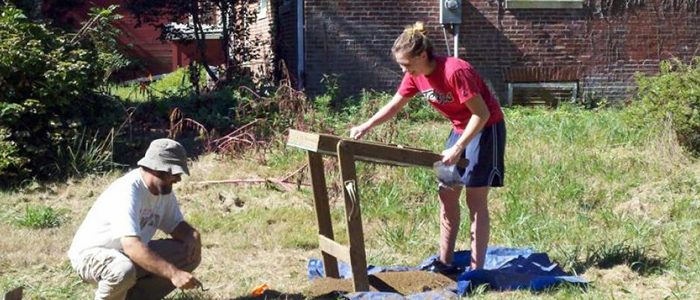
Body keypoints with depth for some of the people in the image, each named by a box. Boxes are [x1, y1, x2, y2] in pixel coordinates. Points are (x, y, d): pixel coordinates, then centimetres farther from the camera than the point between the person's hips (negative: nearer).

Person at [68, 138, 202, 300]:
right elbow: (131, 246, -41)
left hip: (129, 253, 9)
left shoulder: (164, 189, -4)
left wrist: (192, 236, -17)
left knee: (190, 255, -4)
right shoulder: (127, 191, -30)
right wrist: (173, 274, -47)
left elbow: (177, 226, 8)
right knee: (124, 270, -41)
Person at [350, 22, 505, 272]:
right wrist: (366, 126, -8)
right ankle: (445, 263, 14)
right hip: (461, 129, 8)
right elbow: (394, 105, 6)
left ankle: (476, 269, -3)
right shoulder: (415, 76, -5)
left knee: (475, 199, -8)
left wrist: (458, 148, -29)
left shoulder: (455, 72, -29)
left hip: (486, 128, -8)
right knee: (446, 194, 6)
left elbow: (482, 113, -27)